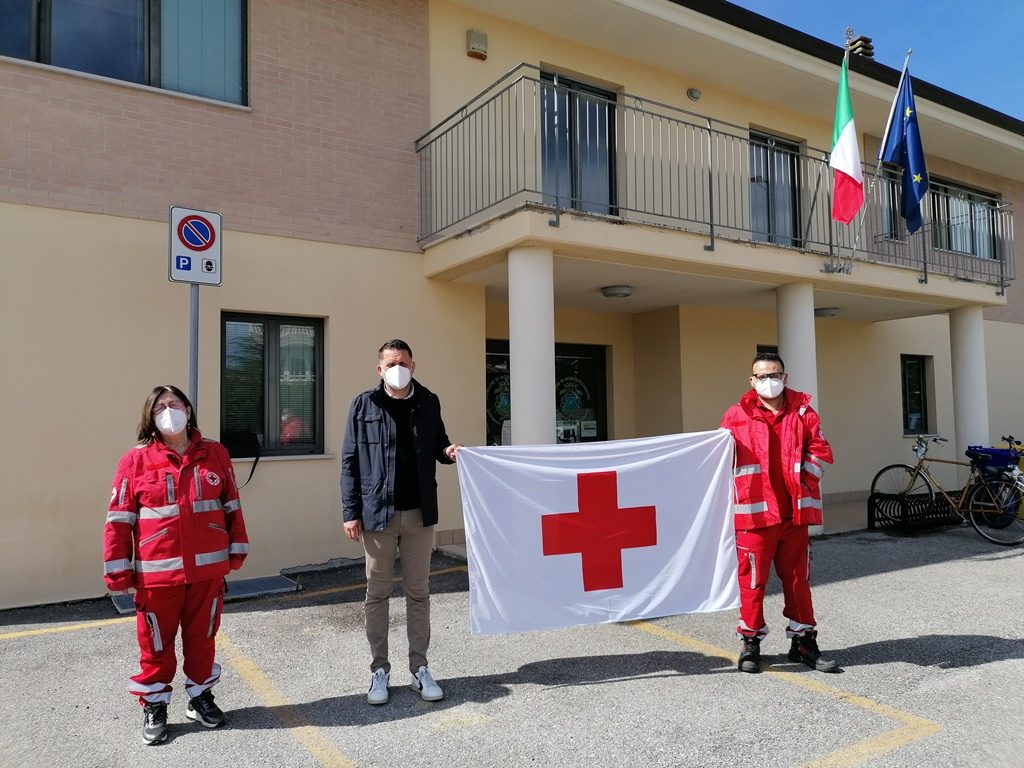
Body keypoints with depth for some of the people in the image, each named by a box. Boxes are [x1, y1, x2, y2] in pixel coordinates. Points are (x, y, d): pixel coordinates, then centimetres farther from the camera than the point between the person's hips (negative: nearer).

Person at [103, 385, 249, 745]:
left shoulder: (215, 454, 1)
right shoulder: (136, 460, -6)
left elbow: (231, 506, 7)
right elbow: (119, 518, -4)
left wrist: (237, 548, 8)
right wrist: (118, 569, -5)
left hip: (208, 569, 2)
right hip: (157, 572, -2)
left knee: (202, 637, 16)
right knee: (156, 642, 12)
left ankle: (201, 697, 34)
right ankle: (154, 706, 30)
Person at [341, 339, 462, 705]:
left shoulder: (428, 402, 4)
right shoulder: (364, 404, -2)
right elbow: (350, 462, -2)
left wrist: (448, 451, -9)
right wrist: (351, 512, -7)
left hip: (419, 512, 2)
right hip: (377, 513, -2)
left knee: (418, 592, 10)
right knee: (377, 593, 9)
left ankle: (419, 668, 22)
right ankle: (379, 670, 22)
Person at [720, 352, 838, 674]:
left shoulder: (803, 412, 6)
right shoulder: (736, 416, -1)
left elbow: (821, 451, 6)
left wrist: (801, 479, -3)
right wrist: (748, 488, -2)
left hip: (795, 513, 3)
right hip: (754, 512, -3)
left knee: (798, 579, 13)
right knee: (752, 580, 2)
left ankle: (804, 641, 27)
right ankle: (751, 642, 18)